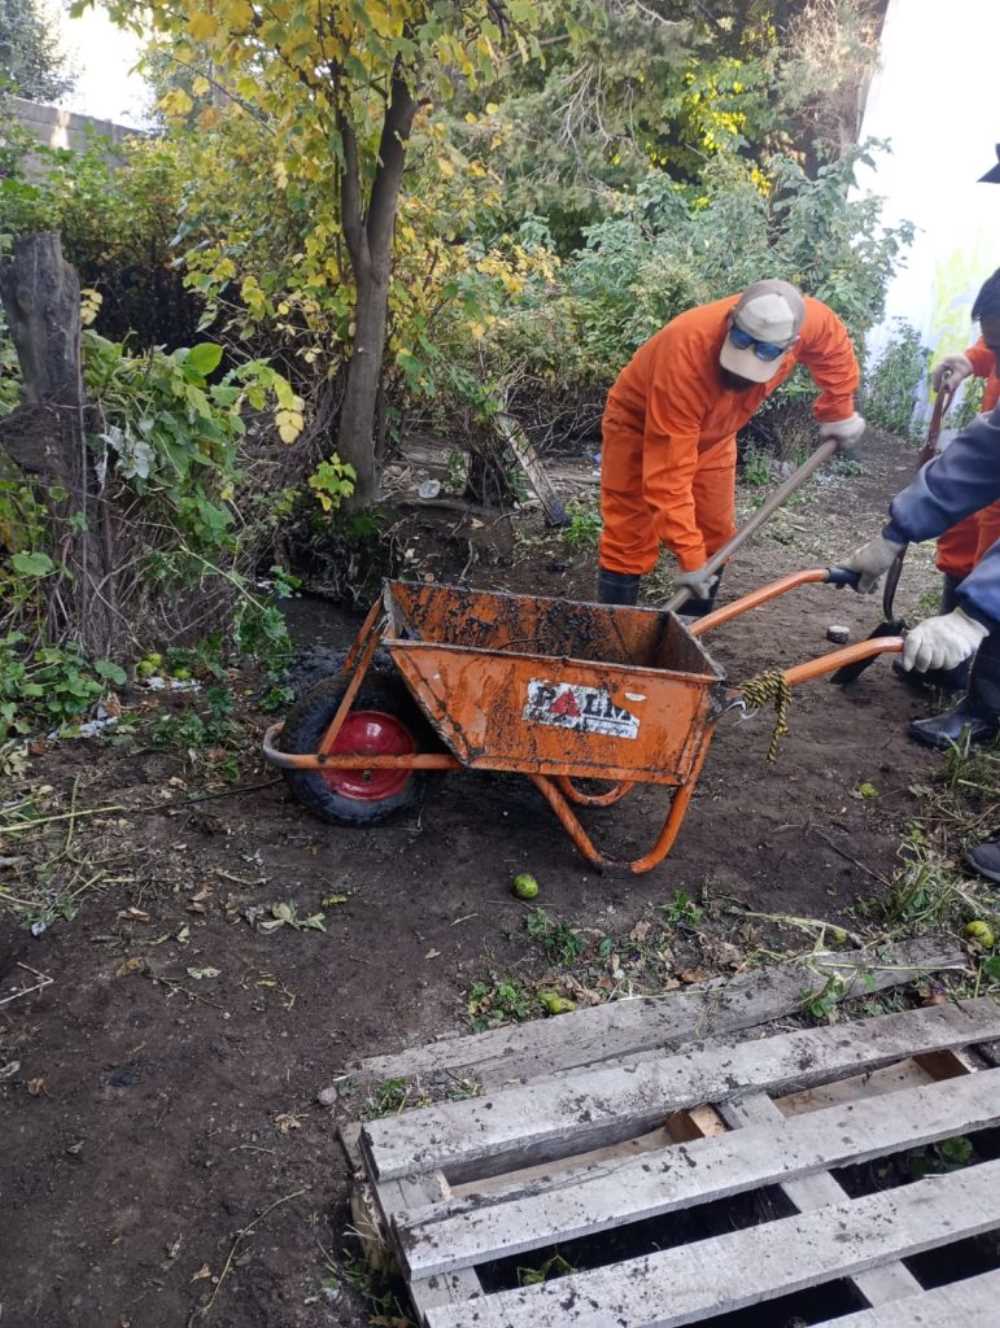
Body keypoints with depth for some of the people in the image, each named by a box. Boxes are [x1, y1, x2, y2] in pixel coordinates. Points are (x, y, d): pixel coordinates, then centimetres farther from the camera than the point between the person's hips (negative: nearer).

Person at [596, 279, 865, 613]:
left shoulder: (809, 321, -28)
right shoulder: (686, 354, -43)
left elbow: (835, 347, 0)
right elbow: (668, 473, -41)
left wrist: (838, 415, 9)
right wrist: (690, 556, -40)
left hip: (712, 432, 6)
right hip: (639, 425, -5)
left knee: (714, 540, 6)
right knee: (628, 546, -9)